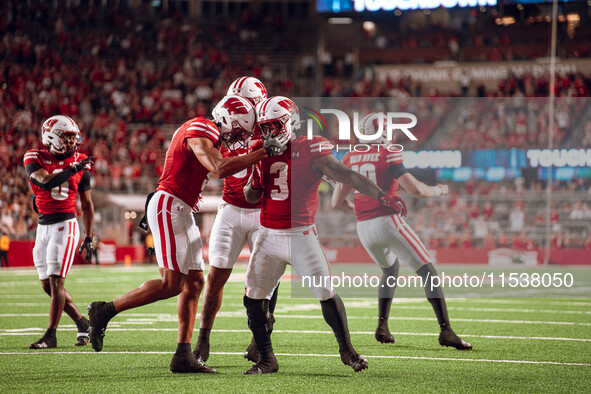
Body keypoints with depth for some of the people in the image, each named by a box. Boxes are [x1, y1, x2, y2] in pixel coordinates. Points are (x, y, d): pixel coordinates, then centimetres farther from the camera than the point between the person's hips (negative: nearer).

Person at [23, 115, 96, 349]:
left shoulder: (80, 164, 3)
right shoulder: (35, 159, 0)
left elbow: (87, 205, 10)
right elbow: (45, 181, -21)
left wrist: (88, 239, 9)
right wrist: (73, 169, -21)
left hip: (65, 225, -3)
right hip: (43, 226, 3)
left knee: (56, 281, -10)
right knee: (48, 285, 6)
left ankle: (51, 335, -5)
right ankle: (81, 322, 23)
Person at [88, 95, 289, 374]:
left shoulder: (207, 135, 18)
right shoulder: (200, 132, -14)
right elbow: (219, 169, -28)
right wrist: (263, 153, -24)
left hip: (181, 212, 11)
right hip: (169, 207, -11)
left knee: (194, 282, 6)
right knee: (171, 284, -12)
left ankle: (183, 356, 6)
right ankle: (105, 311, -2)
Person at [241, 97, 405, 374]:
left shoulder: (310, 150, -9)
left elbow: (345, 176, -15)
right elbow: (251, 197, 15)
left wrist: (380, 195, -24)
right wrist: (257, 175, -5)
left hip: (300, 236, -5)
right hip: (268, 236, 5)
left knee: (326, 294, -7)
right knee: (254, 298, 2)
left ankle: (346, 349, 11)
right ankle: (266, 360, 13)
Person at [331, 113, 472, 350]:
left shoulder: (350, 159, 11)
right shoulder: (388, 155, -6)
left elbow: (338, 202, 14)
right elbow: (415, 189, -13)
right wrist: (437, 191, 7)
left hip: (364, 227, 6)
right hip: (388, 221, -6)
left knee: (390, 270, 31)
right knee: (428, 273, -1)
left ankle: (382, 326, 19)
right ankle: (445, 331, -12)